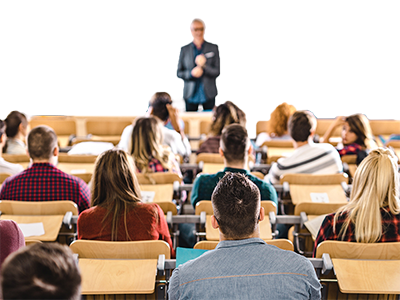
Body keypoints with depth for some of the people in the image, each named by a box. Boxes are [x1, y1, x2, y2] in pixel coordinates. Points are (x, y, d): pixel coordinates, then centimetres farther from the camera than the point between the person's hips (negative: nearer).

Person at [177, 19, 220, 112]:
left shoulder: (213, 48, 4)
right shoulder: (184, 50, 6)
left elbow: (217, 72, 1)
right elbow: (179, 73, 6)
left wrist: (204, 66, -18)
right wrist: (191, 73, -14)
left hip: (208, 94, 0)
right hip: (191, 94, 0)